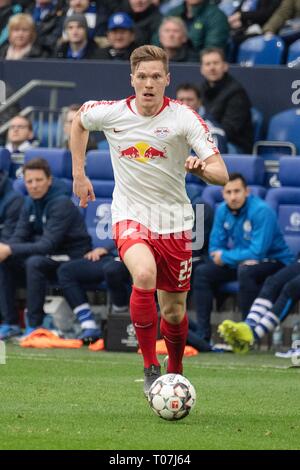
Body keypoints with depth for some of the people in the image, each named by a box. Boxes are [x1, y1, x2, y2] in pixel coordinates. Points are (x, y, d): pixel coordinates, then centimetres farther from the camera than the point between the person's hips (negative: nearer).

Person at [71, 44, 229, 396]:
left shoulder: (184, 118, -12)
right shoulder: (111, 114, -7)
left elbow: (221, 174, -17)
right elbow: (78, 121, 18)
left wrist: (200, 168, -39)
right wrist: (79, 175, 16)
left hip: (174, 222, 1)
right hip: (130, 217, -1)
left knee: (174, 312, 8)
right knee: (144, 275, -31)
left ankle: (175, 373, 37)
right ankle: (150, 367, -20)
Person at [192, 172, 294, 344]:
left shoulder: (262, 211, -23)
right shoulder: (222, 211, -2)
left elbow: (258, 252, -28)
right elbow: (215, 248, 2)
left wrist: (224, 257, -17)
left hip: (274, 261, -7)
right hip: (241, 263, 7)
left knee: (245, 271, -37)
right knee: (202, 272, -8)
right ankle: (203, 335, -11)